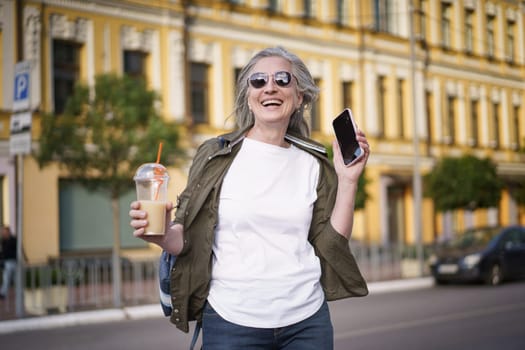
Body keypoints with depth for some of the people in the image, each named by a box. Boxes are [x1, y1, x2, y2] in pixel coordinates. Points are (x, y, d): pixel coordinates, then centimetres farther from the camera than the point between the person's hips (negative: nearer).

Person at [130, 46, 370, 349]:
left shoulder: (313, 164, 4)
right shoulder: (216, 156, -2)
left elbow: (331, 245, 2)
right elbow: (190, 240, 0)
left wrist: (348, 181, -5)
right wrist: (164, 235, -20)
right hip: (232, 322, -1)